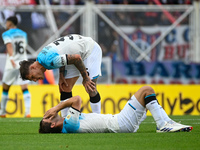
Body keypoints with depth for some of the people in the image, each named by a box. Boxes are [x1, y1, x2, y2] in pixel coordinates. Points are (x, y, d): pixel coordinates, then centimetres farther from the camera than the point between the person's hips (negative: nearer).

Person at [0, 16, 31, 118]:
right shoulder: (23, 34, 14)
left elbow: (9, 46, -21)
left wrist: (11, 57, -35)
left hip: (11, 66, -4)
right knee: (25, 89, -5)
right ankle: (28, 111, -21)